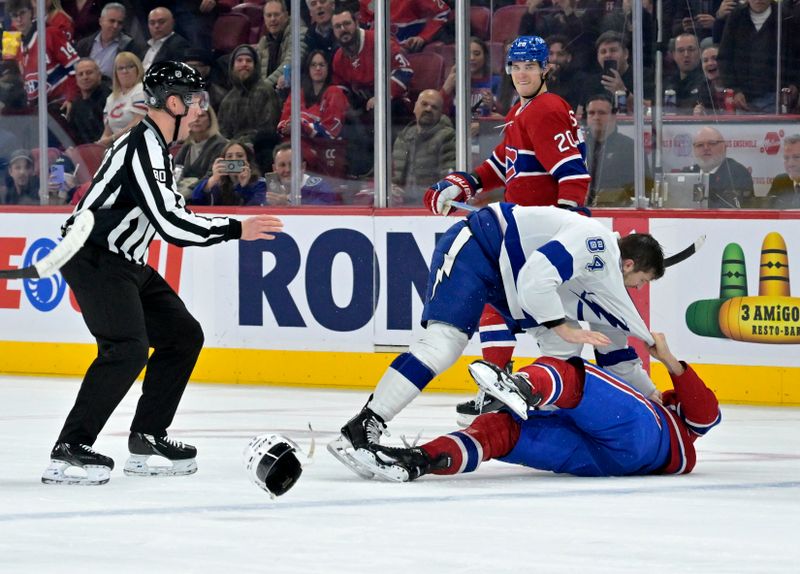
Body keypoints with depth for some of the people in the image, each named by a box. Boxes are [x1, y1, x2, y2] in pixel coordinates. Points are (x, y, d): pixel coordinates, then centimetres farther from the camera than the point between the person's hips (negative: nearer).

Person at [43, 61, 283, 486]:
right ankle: (69, 451, -22)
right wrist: (235, 230, -20)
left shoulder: (156, 146, 14)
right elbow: (170, 223, -26)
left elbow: (169, 212, 25)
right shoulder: (142, 146, -20)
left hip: (124, 262, 11)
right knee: (127, 349, -23)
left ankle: (147, 439, 15)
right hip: (93, 259, -11)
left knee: (183, 336, 11)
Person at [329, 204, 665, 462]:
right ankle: (361, 429, -33)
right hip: (474, 247, -11)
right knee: (445, 341, -26)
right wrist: (563, 329, -22)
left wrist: (648, 393, 20)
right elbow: (535, 277, -29)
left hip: (506, 274, 11)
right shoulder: (593, 241, -18)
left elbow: (613, 341, 21)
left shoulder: (605, 275, 13)